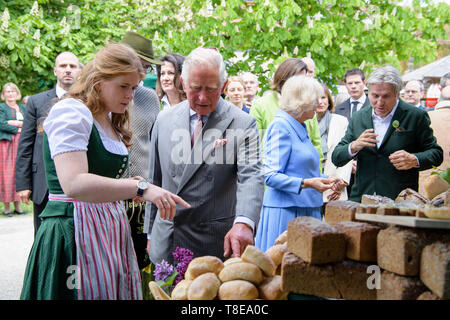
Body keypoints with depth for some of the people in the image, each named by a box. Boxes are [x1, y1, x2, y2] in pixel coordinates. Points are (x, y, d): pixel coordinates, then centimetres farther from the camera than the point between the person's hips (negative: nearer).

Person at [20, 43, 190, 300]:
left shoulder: (110, 120, 15)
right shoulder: (70, 113, -13)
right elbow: (73, 184, -28)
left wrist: (126, 185, 7)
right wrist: (140, 188, -31)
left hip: (109, 230, 9)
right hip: (76, 231, -9)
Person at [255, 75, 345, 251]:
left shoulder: (299, 127, 16)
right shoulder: (280, 126, -12)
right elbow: (271, 176, -17)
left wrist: (327, 180, 13)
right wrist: (306, 183, -26)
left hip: (306, 210, 9)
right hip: (285, 211, -9)